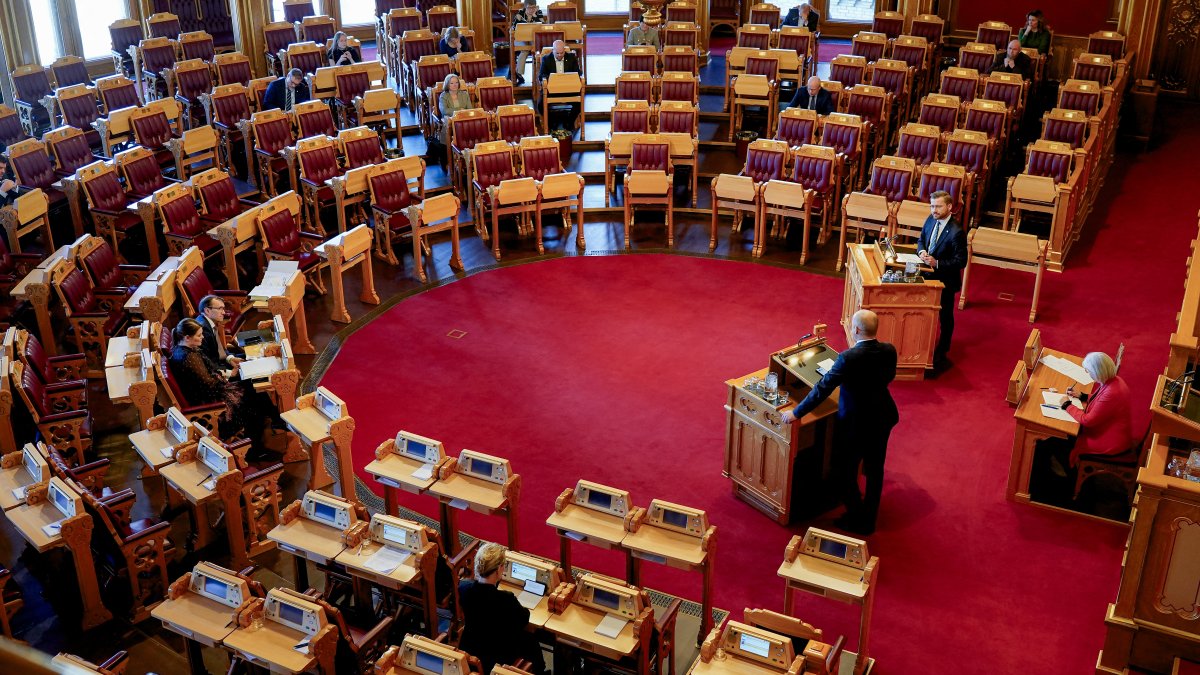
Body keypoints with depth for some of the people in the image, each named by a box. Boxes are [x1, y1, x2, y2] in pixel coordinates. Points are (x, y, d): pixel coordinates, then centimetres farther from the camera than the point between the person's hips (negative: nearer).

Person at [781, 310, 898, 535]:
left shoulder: (849, 358, -28)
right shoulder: (889, 351, -10)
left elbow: (823, 389, -25)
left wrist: (796, 413, -17)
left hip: (854, 423, -7)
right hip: (882, 417, 7)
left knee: (843, 473, 13)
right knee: (875, 469, 22)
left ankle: (856, 519, 26)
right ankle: (869, 519, 37)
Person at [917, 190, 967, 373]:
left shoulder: (956, 232, -26)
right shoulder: (931, 220, -4)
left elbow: (961, 261, -22)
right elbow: (921, 239, 13)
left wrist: (937, 263, -29)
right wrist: (922, 251, -9)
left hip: (945, 280, -7)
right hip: (929, 275, 7)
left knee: (945, 317, 9)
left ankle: (941, 355, 22)